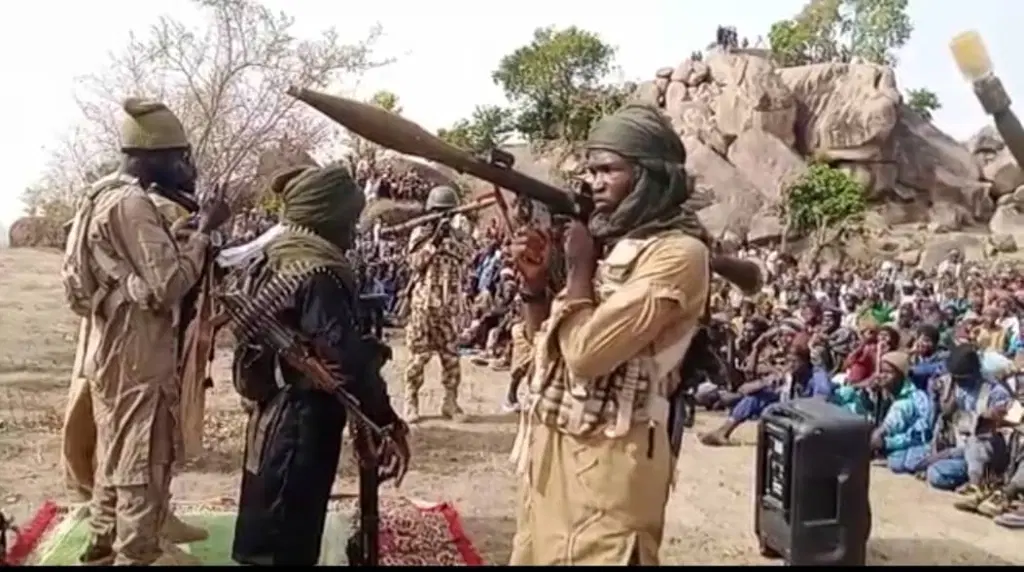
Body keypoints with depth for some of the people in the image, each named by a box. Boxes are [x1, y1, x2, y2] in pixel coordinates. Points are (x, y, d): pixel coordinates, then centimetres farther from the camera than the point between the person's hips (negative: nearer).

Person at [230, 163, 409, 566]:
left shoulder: (277, 264, 9)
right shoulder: (319, 275, -20)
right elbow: (344, 359, -26)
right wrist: (388, 420, -18)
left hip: (275, 419, 10)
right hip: (302, 427, -10)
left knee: (265, 540, 20)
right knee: (287, 545, 2)